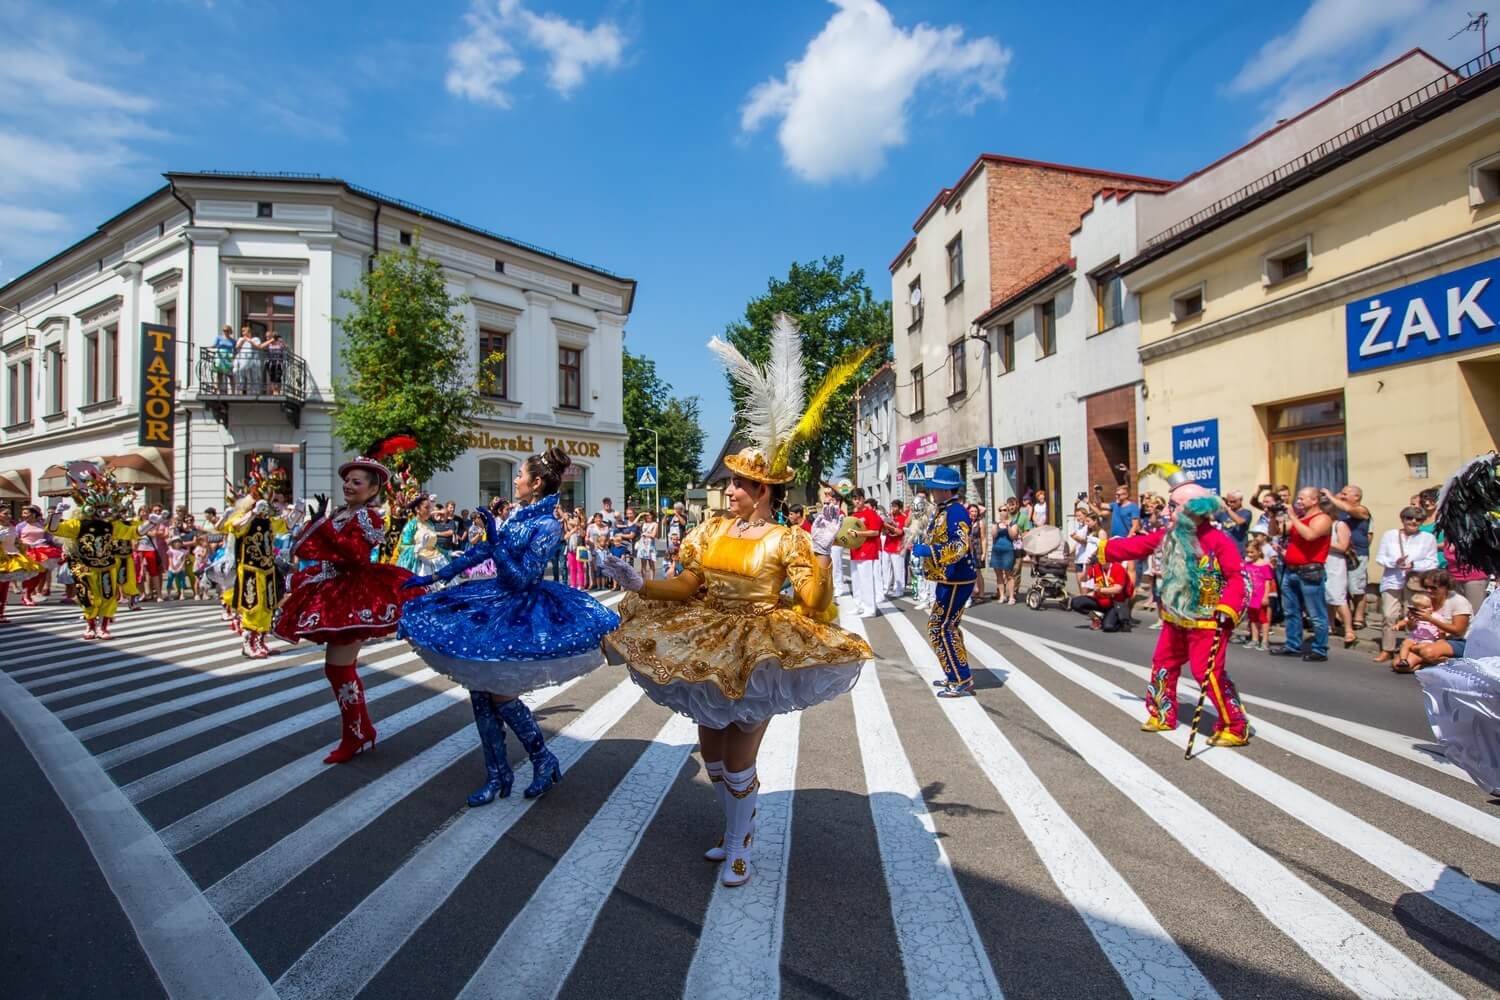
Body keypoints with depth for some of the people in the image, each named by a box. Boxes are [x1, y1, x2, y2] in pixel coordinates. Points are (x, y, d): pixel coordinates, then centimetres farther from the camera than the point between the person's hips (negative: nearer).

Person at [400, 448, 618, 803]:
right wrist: (433, 578, 17)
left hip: (522, 609, -8)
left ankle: (544, 760, 16)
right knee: (479, 690, 7)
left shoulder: (548, 525, -16)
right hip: (498, 600, 8)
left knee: (500, 694, -7)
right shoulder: (519, 514, 7)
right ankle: (496, 774, 20)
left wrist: (495, 542, -24)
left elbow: (522, 578, -20)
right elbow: (480, 552, 14)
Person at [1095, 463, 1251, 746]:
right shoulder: (1170, 535, 3)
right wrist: (1104, 548, 7)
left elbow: (1237, 577, -18)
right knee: (1163, 664, 15)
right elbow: (1137, 545, 8)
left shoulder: (1218, 540, -17)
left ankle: (1236, 728, 7)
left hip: (1206, 620, -8)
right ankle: (1163, 715, 31)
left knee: (1209, 674, -10)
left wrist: (1227, 609, -26)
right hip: (1176, 618, 8)